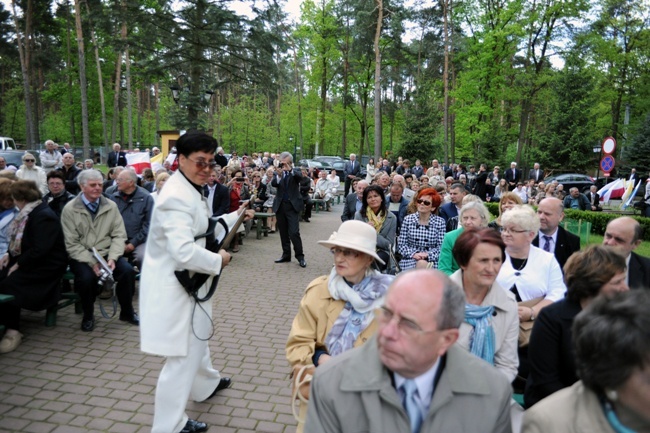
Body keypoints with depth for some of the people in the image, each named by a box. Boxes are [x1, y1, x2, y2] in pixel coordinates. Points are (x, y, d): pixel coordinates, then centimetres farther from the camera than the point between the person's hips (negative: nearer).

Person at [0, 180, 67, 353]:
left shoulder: (44, 216, -19)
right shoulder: (28, 213, 10)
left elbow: (40, 250, -25)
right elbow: (21, 241, 19)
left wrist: (18, 264, -18)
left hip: (46, 266, -9)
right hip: (30, 261, 9)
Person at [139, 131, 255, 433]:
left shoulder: (192, 189, 8)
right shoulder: (177, 197, -27)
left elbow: (202, 228, 21)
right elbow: (184, 252, -36)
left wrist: (235, 217, 18)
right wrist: (218, 260, -22)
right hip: (175, 285, -11)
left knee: (197, 336, 30)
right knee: (183, 354, 1)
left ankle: (206, 384, 54)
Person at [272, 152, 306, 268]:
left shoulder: (295, 171, 2)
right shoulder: (278, 172, 7)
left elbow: (300, 176, -22)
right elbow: (273, 184, -11)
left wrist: (290, 169, -39)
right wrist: (279, 175, -31)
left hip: (293, 206, -3)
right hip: (280, 206, 4)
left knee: (294, 232, -10)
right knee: (283, 232, 10)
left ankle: (300, 256, -1)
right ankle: (286, 255, 21)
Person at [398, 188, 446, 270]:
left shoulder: (440, 222, 0)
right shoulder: (408, 219, 3)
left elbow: (441, 247, -1)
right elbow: (401, 244, 2)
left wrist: (427, 255, -18)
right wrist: (413, 254, -15)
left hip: (431, 261, 0)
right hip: (410, 259, 1)